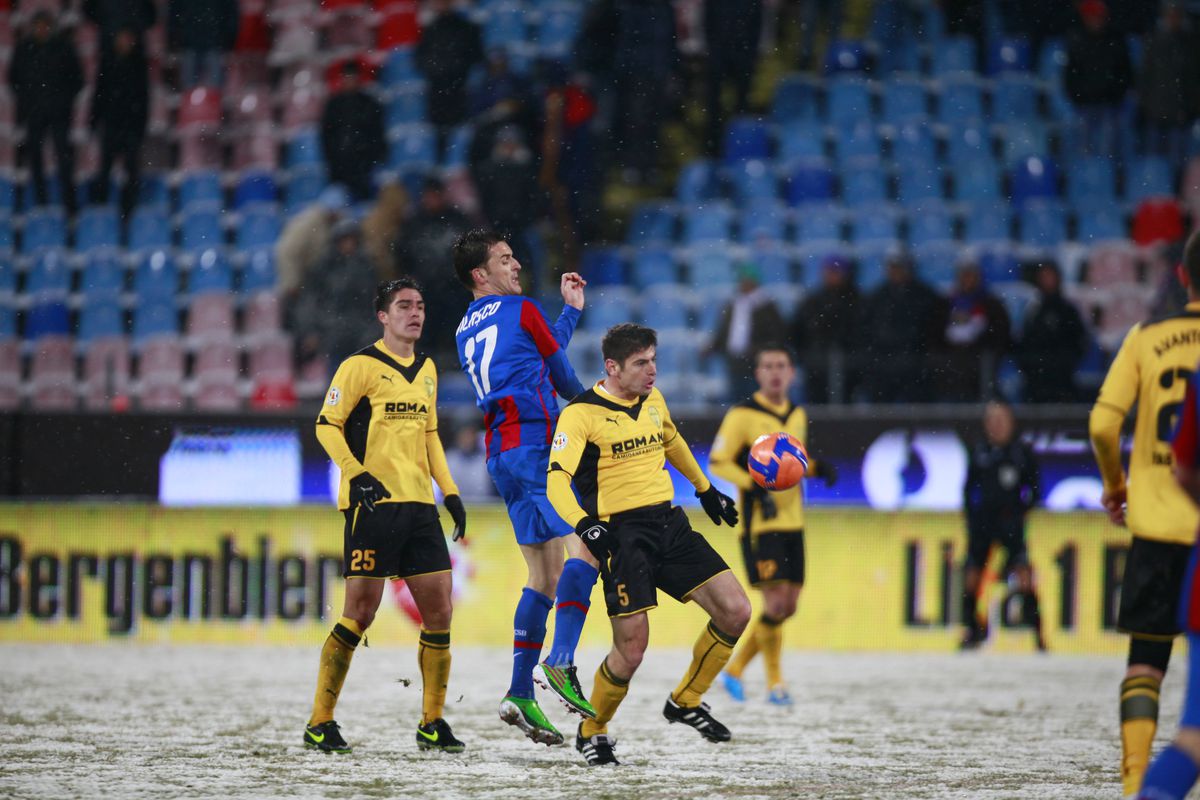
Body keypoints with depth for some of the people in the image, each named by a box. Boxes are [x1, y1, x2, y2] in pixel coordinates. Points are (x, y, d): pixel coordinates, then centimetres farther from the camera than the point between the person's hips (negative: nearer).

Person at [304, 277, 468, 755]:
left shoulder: (426, 369, 17)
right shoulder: (362, 366, -4)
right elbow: (326, 425, -7)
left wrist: (450, 491, 18)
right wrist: (356, 473, -20)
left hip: (419, 504, 7)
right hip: (373, 502, -7)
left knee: (438, 610, 2)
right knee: (361, 612, -8)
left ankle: (432, 724, 11)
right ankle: (319, 723, 1)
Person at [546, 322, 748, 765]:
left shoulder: (652, 399, 11)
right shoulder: (582, 413, -11)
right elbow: (557, 480, -20)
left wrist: (706, 490, 41)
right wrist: (584, 524, -37)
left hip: (670, 525, 7)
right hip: (622, 533, -7)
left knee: (736, 613, -5)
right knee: (631, 650, -11)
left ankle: (685, 702, 15)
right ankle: (591, 732, 15)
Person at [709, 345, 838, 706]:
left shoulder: (797, 415, 12)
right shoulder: (743, 415, -9)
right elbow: (717, 462, -9)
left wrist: (818, 468, 4)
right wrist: (753, 485, -23)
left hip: (792, 522, 7)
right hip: (760, 523, -7)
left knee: (789, 605, 7)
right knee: (775, 601, -11)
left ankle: (735, 669, 20)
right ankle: (774, 682, 1)